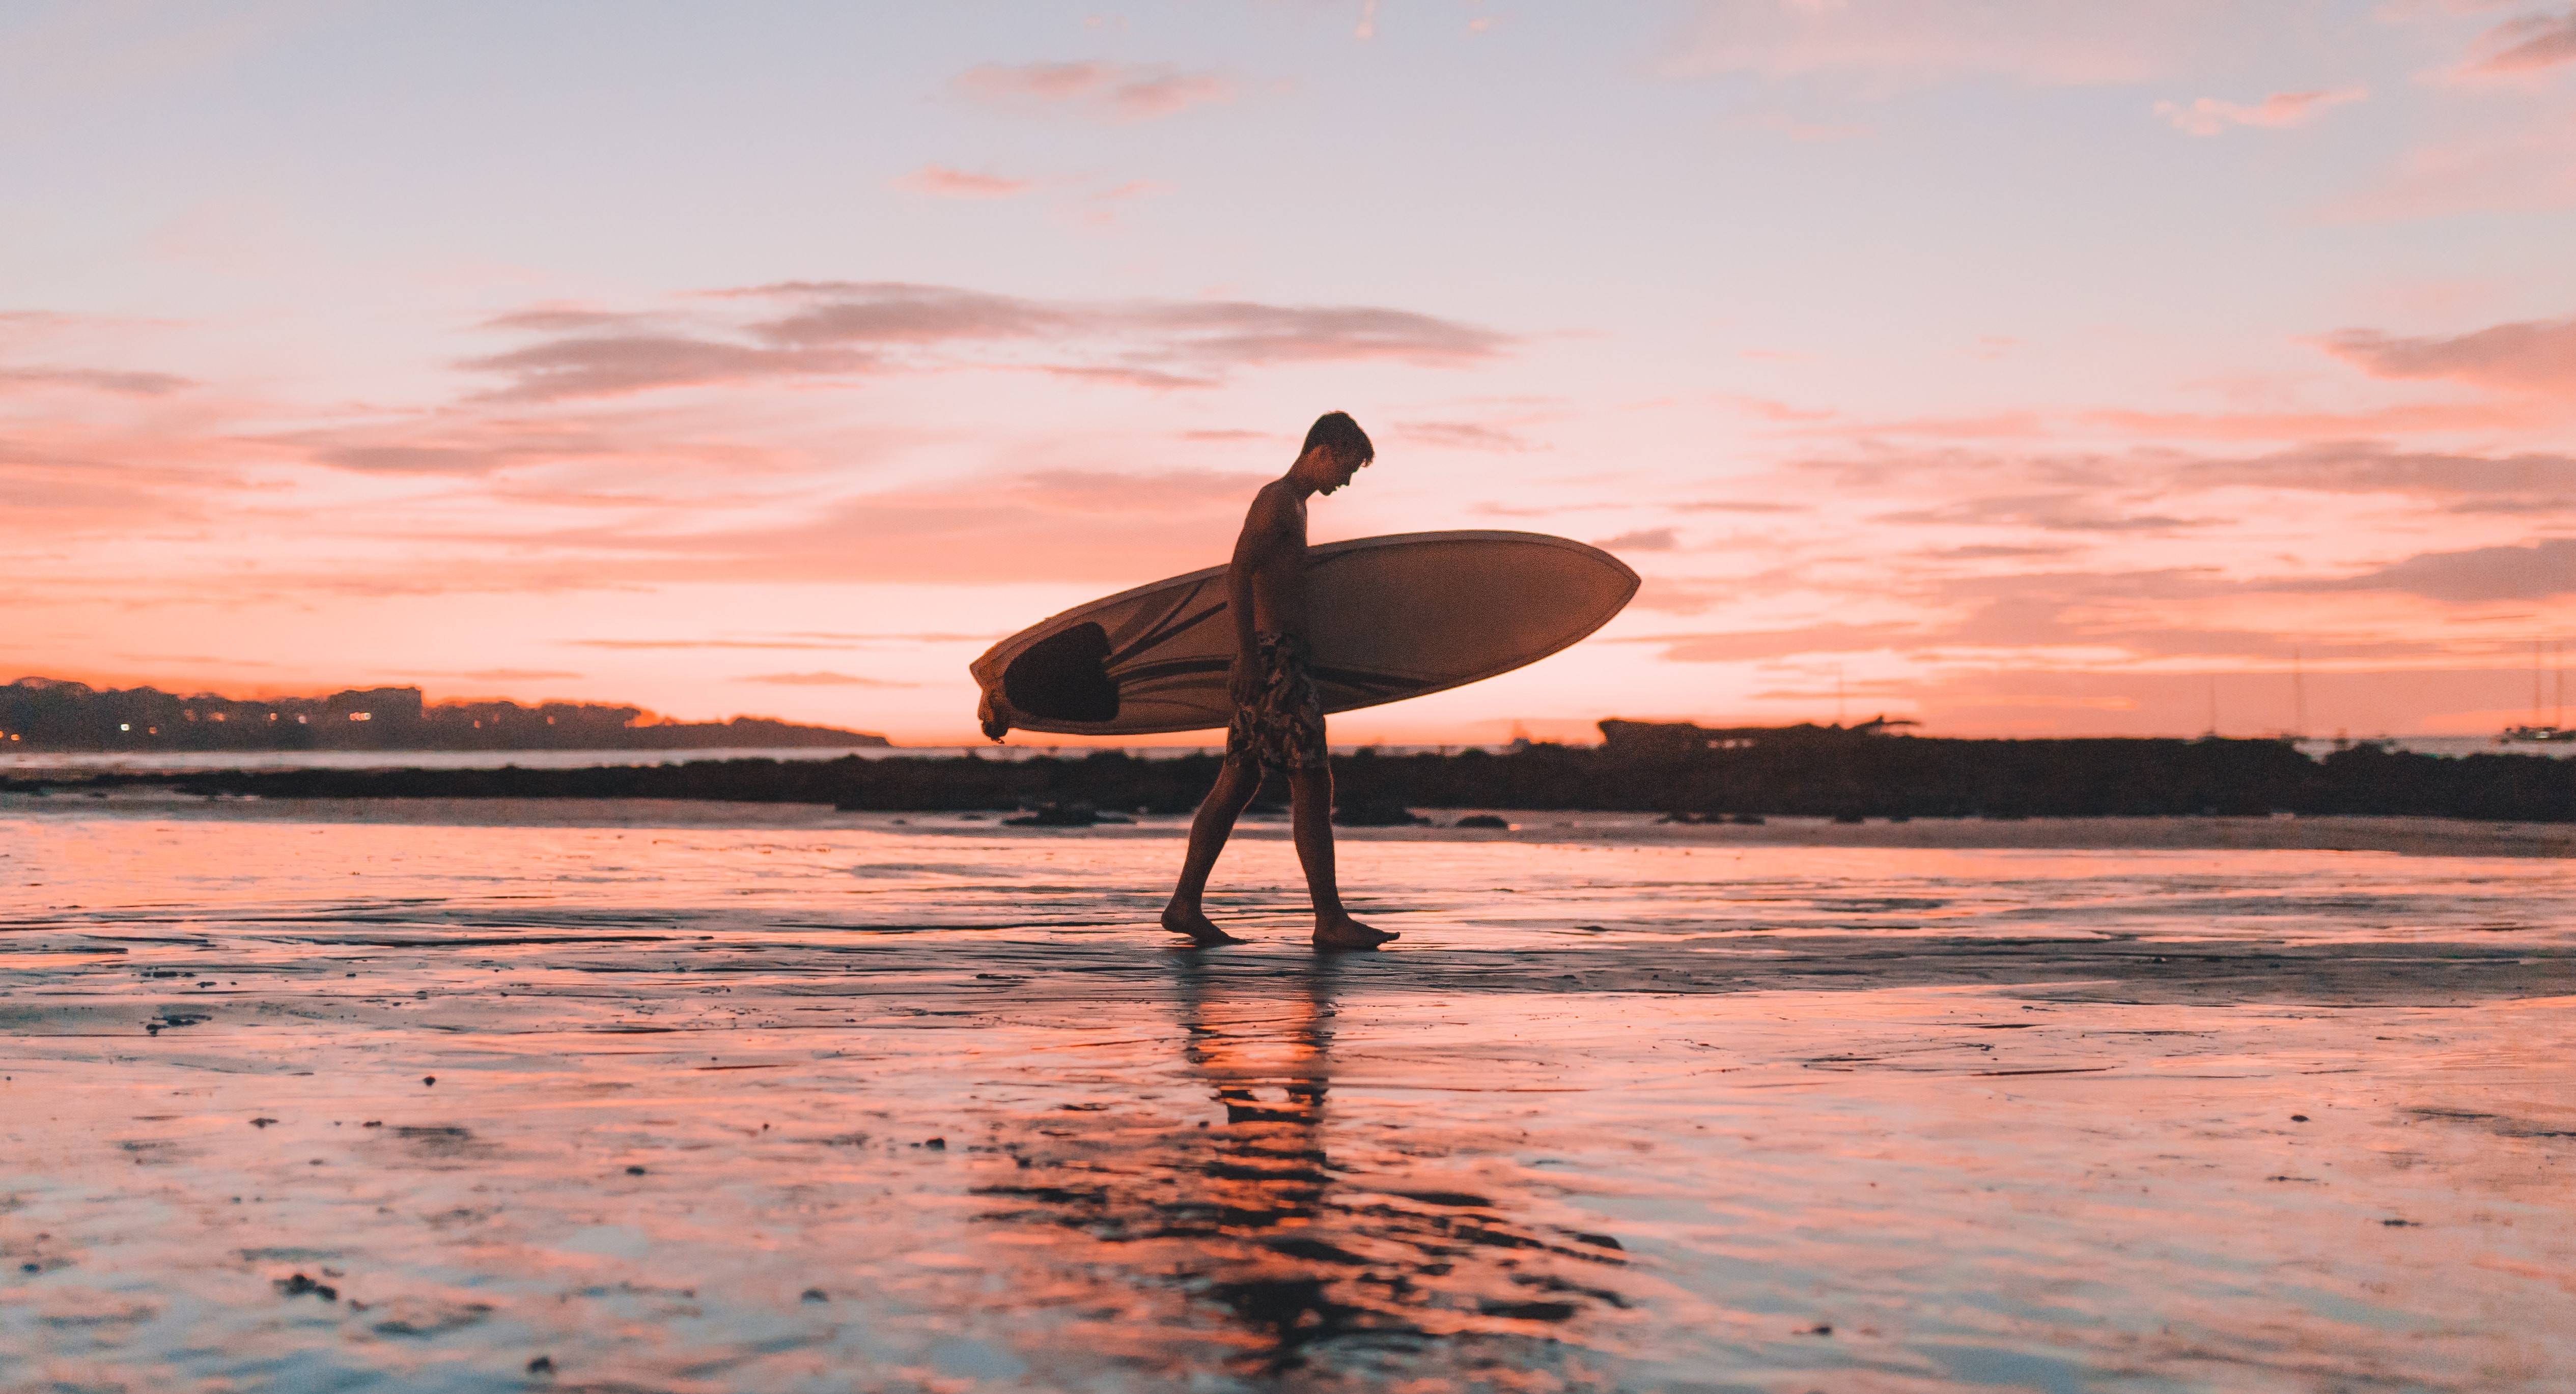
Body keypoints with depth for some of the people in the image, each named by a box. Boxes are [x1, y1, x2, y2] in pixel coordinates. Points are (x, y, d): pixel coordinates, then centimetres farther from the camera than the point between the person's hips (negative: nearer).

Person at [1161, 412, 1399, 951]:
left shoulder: (1292, 504, 22)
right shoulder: (1278, 499, -9)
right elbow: (1238, 574, -19)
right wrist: (1248, 656, -25)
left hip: (1274, 659, 10)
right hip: (1273, 656, -10)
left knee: (1237, 783, 9)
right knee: (1312, 785, -10)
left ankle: (1185, 904, 10)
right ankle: (1330, 920, -9)